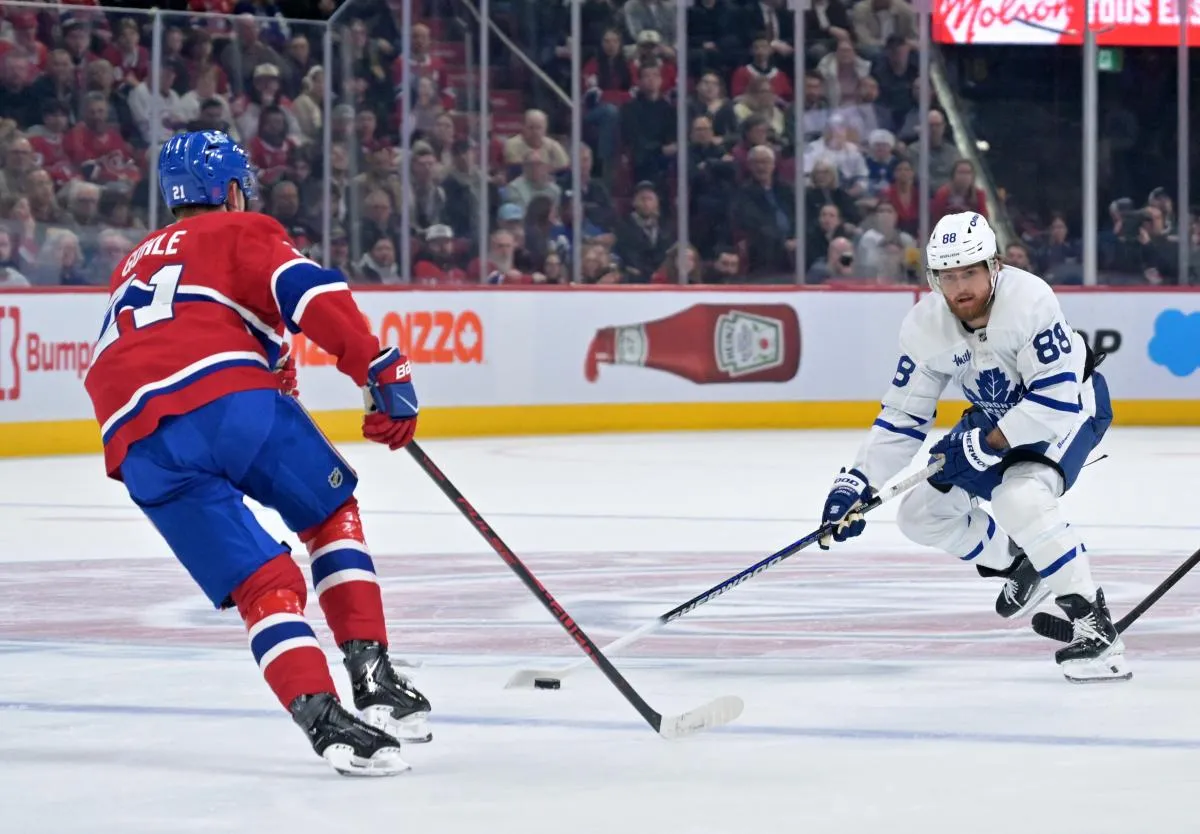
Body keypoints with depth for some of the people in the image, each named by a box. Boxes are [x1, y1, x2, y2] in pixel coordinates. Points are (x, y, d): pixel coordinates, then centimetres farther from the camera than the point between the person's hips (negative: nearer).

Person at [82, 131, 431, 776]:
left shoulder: (133, 266, 37)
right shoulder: (239, 233, 17)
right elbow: (311, 292, -2)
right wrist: (382, 370, -6)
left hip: (140, 446, 4)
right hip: (229, 400, -4)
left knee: (262, 584, 4)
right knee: (333, 516, 20)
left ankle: (321, 716, -18)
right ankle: (373, 678, 9)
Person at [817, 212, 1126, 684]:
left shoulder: (1028, 300, -33)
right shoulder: (925, 326, -14)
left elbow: (1058, 398, -33)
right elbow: (902, 419, -6)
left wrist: (988, 443, -35)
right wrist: (857, 483, -15)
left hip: (1070, 405, -7)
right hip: (998, 416, 7)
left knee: (1021, 498, -34)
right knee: (921, 512, 4)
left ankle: (1094, 624, -29)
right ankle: (1018, 565, 28)